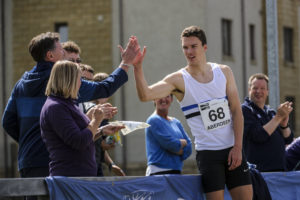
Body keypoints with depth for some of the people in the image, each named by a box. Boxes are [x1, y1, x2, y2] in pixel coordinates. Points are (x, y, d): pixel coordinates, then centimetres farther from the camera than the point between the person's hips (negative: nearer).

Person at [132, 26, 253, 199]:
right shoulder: (179, 80, -4)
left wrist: (238, 147, -4)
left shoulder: (224, 72, 5)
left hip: (232, 149, 3)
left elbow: (236, 111, 4)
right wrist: (138, 67, -33)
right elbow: (146, 95, -18)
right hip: (207, 151, -3)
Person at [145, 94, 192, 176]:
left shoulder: (176, 122, 19)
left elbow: (188, 148, 11)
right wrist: (183, 142, 5)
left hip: (176, 172, 7)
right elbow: (171, 144, -13)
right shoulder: (154, 120, -4)